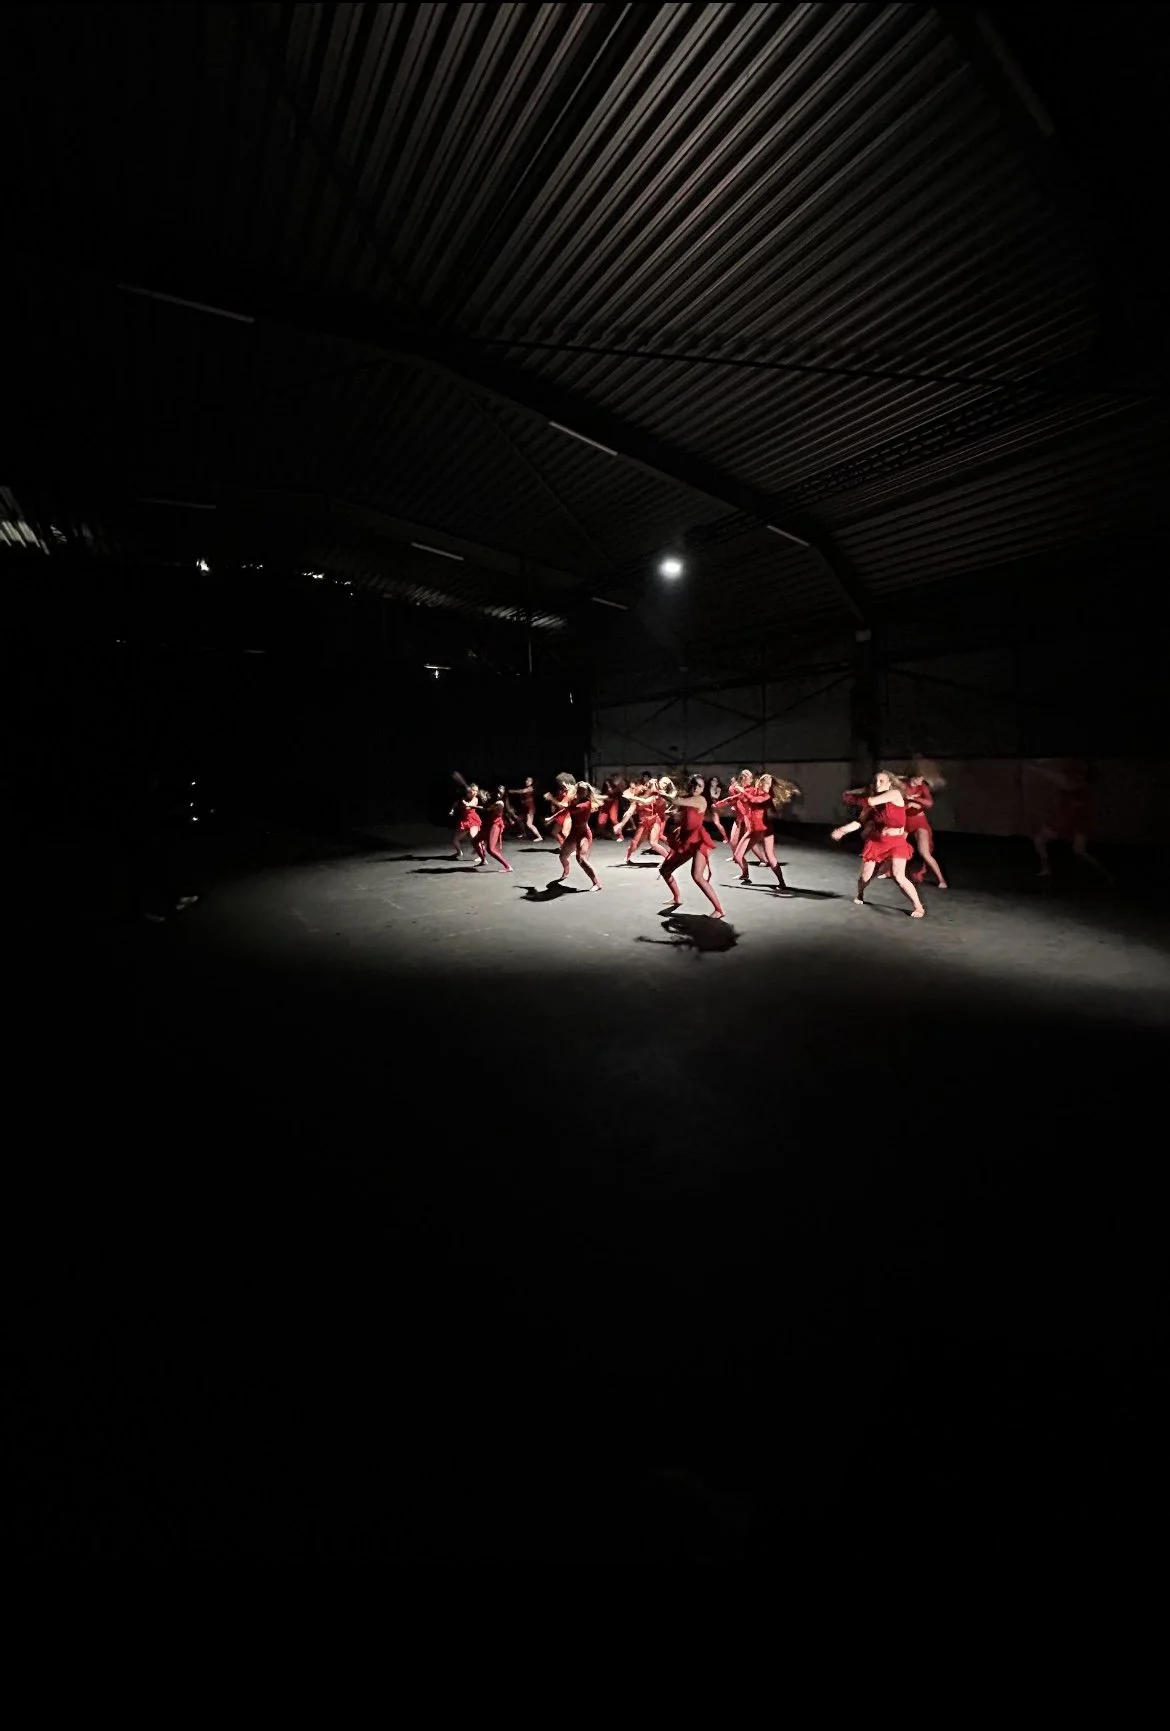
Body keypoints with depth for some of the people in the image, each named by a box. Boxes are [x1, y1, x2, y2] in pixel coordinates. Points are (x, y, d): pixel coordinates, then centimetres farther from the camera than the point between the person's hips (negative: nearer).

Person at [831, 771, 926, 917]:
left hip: (896, 842, -5)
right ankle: (859, 895, 39)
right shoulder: (874, 803, 4)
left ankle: (918, 907, -3)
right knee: (864, 876, 7)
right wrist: (843, 829, -18)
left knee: (899, 877, -18)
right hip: (876, 841, 5)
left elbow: (871, 801, -23)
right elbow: (860, 821, -2)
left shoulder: (895, 793, -11)